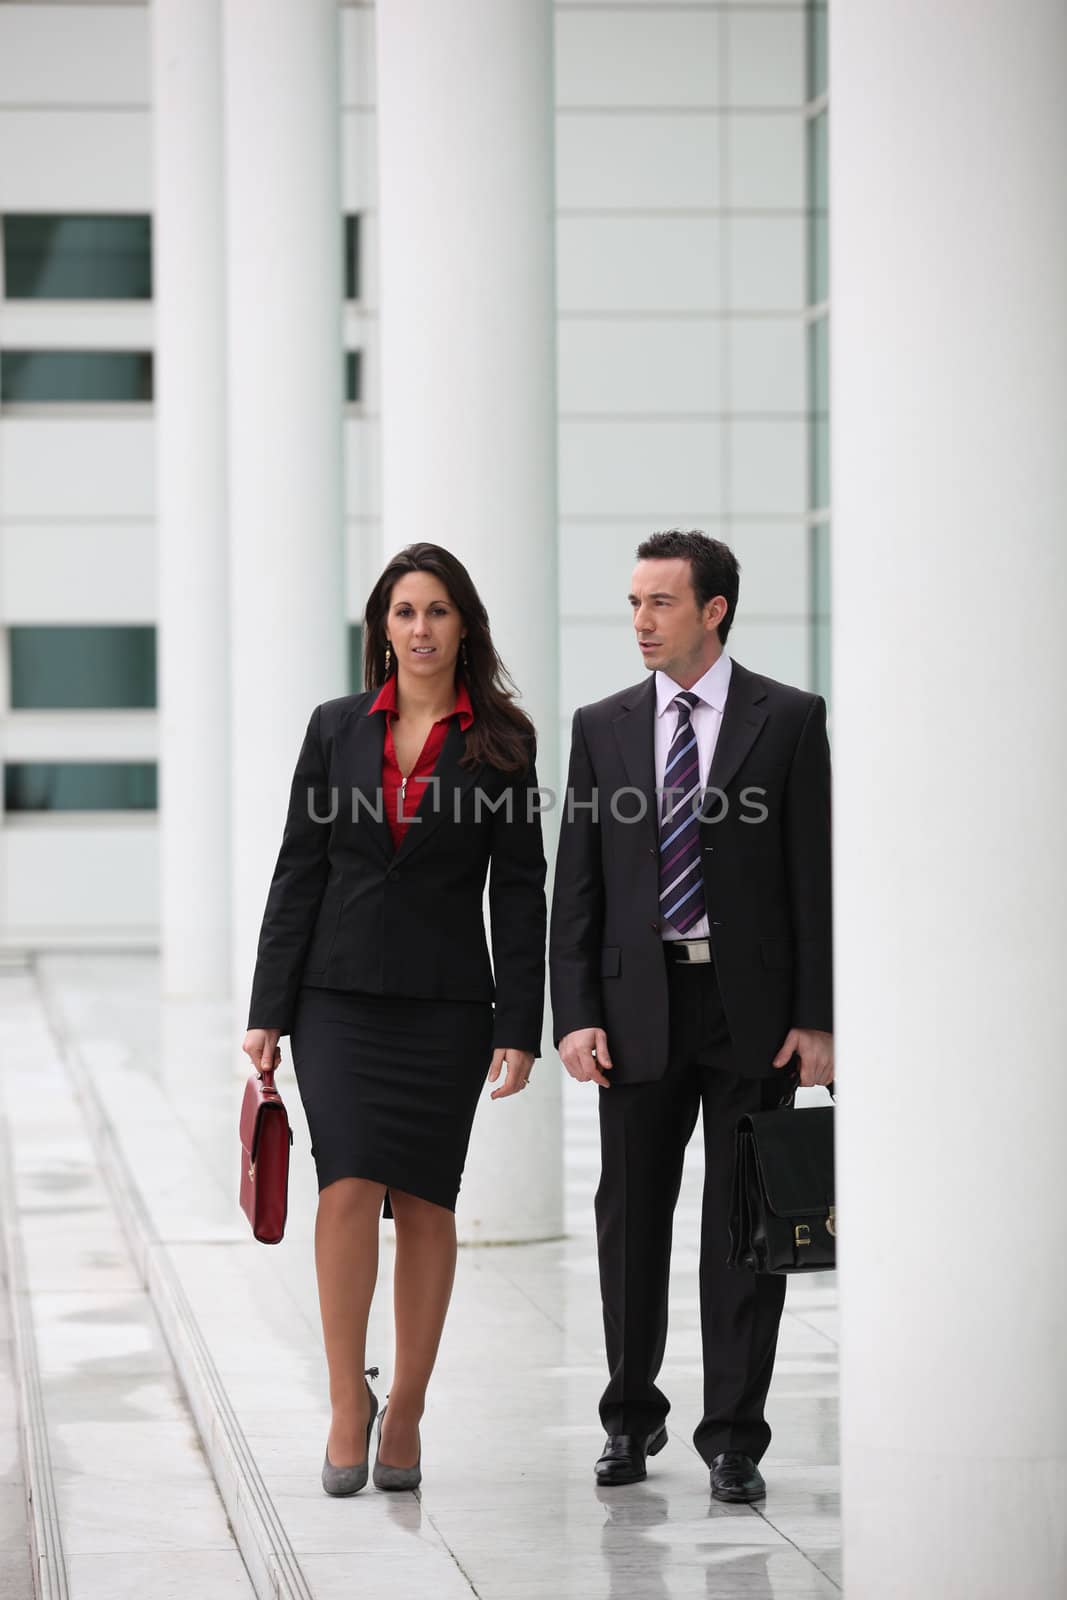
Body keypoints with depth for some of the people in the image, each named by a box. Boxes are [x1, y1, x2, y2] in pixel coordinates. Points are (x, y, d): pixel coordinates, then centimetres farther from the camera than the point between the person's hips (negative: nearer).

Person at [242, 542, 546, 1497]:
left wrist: (520, 1027, -5)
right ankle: (349, 1402, -2)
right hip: (340, 996, 1)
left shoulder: (500, 744, 2)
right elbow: (299, 872, 6)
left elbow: (520, 891, 1)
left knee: (425, 1203, 3)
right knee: (349, 1187, -13)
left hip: (445, 1004, 0)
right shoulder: (337, 729, 6)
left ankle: (406, 1415, 13)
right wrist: (268, 1013, 2)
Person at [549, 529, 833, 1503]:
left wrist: (817, 1017, -8)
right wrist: (575, 1015, -3)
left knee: (743, 1226, 2)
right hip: (640, 1005, 2)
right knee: (631, 1218, 9)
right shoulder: (603, 728, 7)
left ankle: (734, 1439, 9)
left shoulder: (789, 721, -1)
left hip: (752, 1007, -2)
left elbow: (817, 873, -2)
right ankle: (633, 1419, 24)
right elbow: (576, 886, 6)